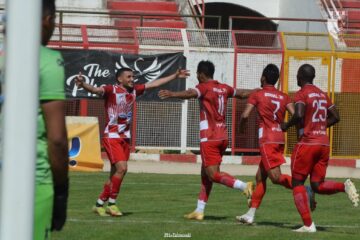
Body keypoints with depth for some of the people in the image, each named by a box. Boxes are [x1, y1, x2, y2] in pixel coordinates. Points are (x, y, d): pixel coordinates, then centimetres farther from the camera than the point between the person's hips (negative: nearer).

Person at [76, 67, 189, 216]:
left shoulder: (134, 91, 9)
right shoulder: (111, 90, -11)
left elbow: (154, 84, 19)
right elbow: (95, 90, -29)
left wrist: (175, 76, 23)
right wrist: (83, 85, -51)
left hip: (125, 138, 7)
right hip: (112, 137, -7)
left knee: (115, 173, 7)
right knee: (122, 168, -18)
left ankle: (100, 204, 15)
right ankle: (111, 203, -7)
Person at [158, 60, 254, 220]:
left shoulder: (204, 87, -8)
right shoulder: (224, 88, 13)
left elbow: (191, 93, -30)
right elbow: (242, 94, 30)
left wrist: (172, 94, -45)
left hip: (210, 138, -8)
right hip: (223, 136, 8)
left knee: (213, 174, -9)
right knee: (205, 173, 13)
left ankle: (244, 186, -26)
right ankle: (199, 211, 13)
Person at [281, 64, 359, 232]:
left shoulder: (301, 94, -7)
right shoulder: (322, 95, 14)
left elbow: (299, 115, -22)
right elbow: (335, 117, 16)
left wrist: (286, 125, -5)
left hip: (307, 143, -6)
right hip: (324, 144, 6)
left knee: (297, 183, 5)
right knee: (317, 185, 13)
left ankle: (308, 225, -4)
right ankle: (344, 186, -15)